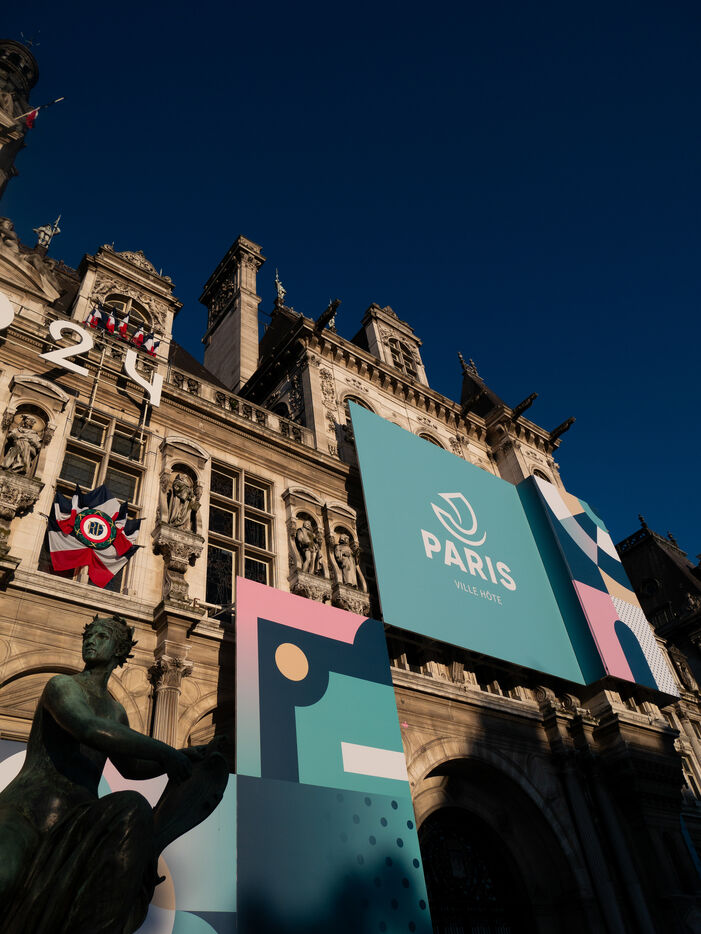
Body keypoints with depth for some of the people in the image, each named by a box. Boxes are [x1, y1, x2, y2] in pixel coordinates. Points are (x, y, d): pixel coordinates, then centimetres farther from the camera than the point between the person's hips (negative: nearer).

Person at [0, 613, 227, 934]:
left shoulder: (116, 711, 23)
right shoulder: (61, 685, 0)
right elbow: (90, 730, -21)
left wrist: (181, 758, 17)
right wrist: (162, 750, -17)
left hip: (77, 824, 6)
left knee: (133, 807, -33)